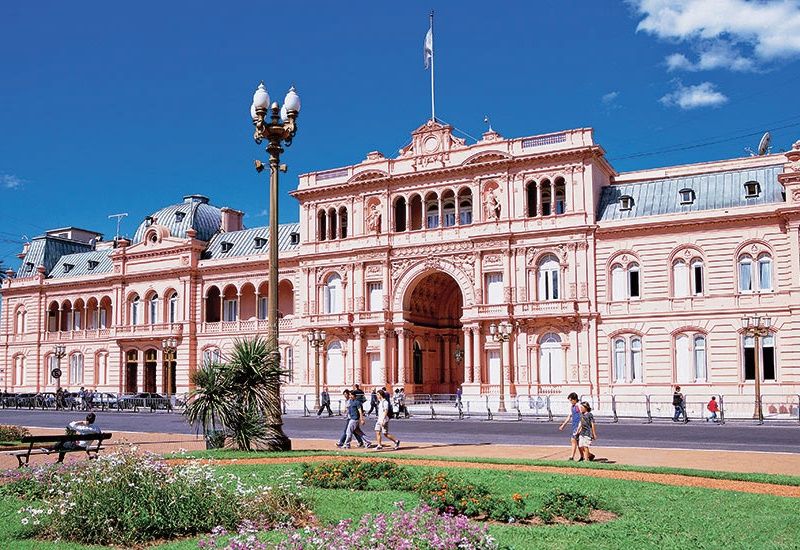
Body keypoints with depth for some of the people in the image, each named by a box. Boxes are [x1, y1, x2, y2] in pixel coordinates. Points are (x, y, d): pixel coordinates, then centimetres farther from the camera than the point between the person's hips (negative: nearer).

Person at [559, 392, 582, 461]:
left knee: (573, 439, -15)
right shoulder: (571, 406, 13)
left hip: (578, 426, -9)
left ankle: (572, 457, -14)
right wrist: (563, 425, 22)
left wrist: (579, 427, -21)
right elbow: (569, 416, 22)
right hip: (574, 426, 9)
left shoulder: (579, 406, -13)